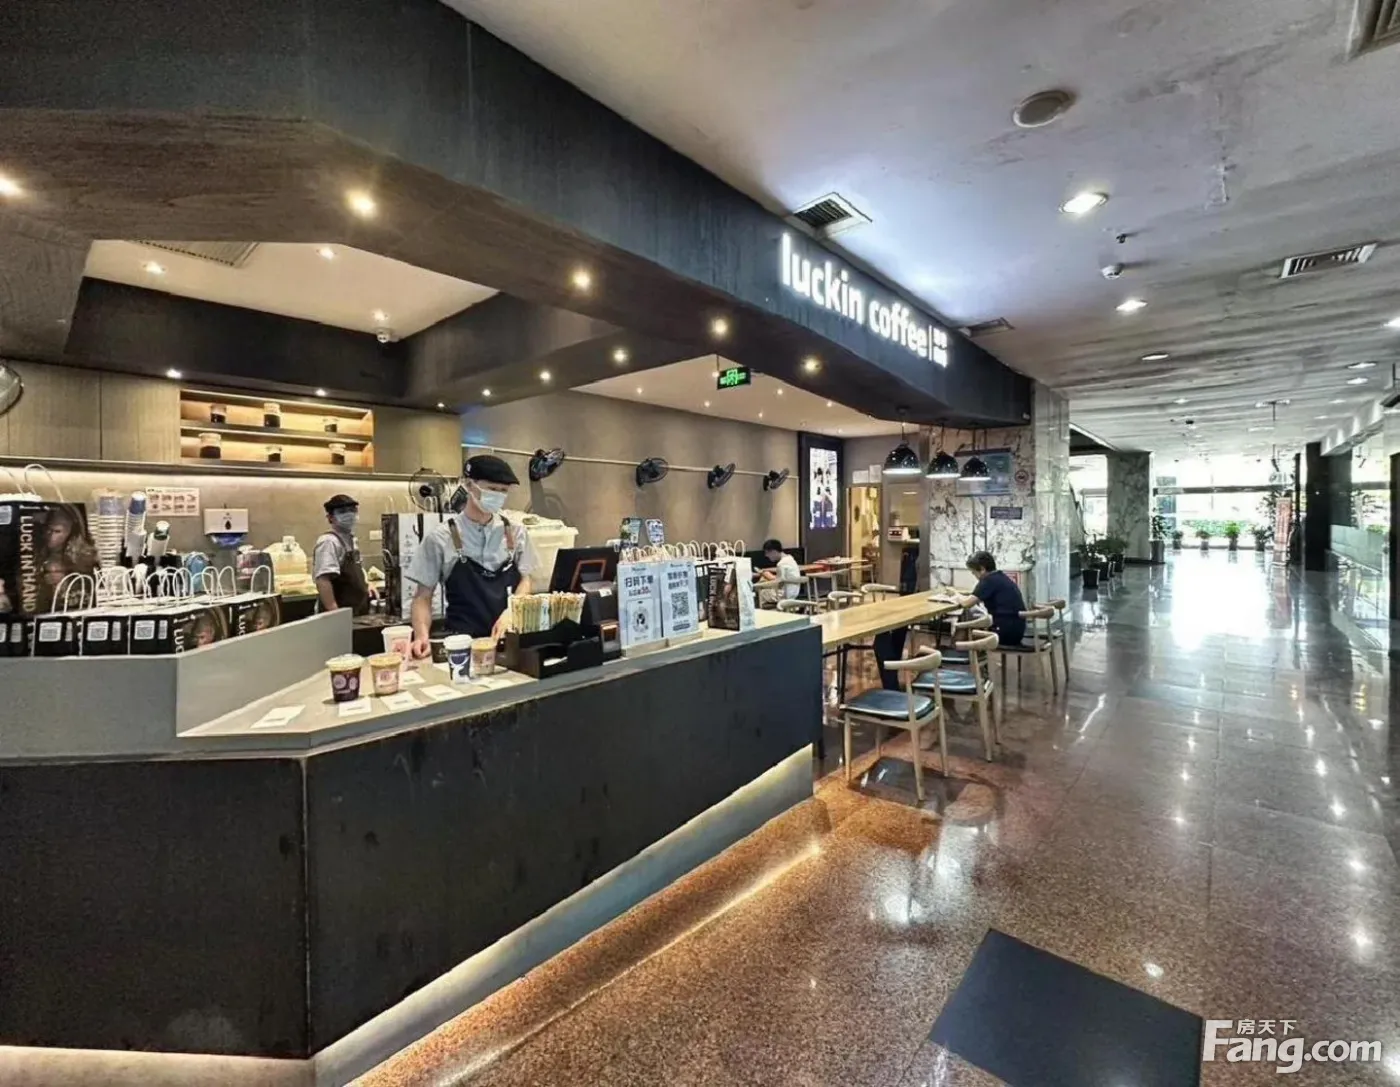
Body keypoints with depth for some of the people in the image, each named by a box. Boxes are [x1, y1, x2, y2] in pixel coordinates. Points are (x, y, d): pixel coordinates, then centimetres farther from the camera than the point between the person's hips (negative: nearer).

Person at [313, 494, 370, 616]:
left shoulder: (350, 540, 12)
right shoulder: (329, 541, -16)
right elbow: (322, 580, -27)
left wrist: (365, 587, 12)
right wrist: (335, 614, -32)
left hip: (358, 612, 9)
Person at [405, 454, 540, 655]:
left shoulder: (516, 533, 6)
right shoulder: (440, 537, -1)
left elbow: (525, 582, 9)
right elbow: (423, 596, 3)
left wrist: (510, 613, -9)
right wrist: (422, 636, -13)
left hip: (510, 636, 2)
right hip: (463, 641, -2)